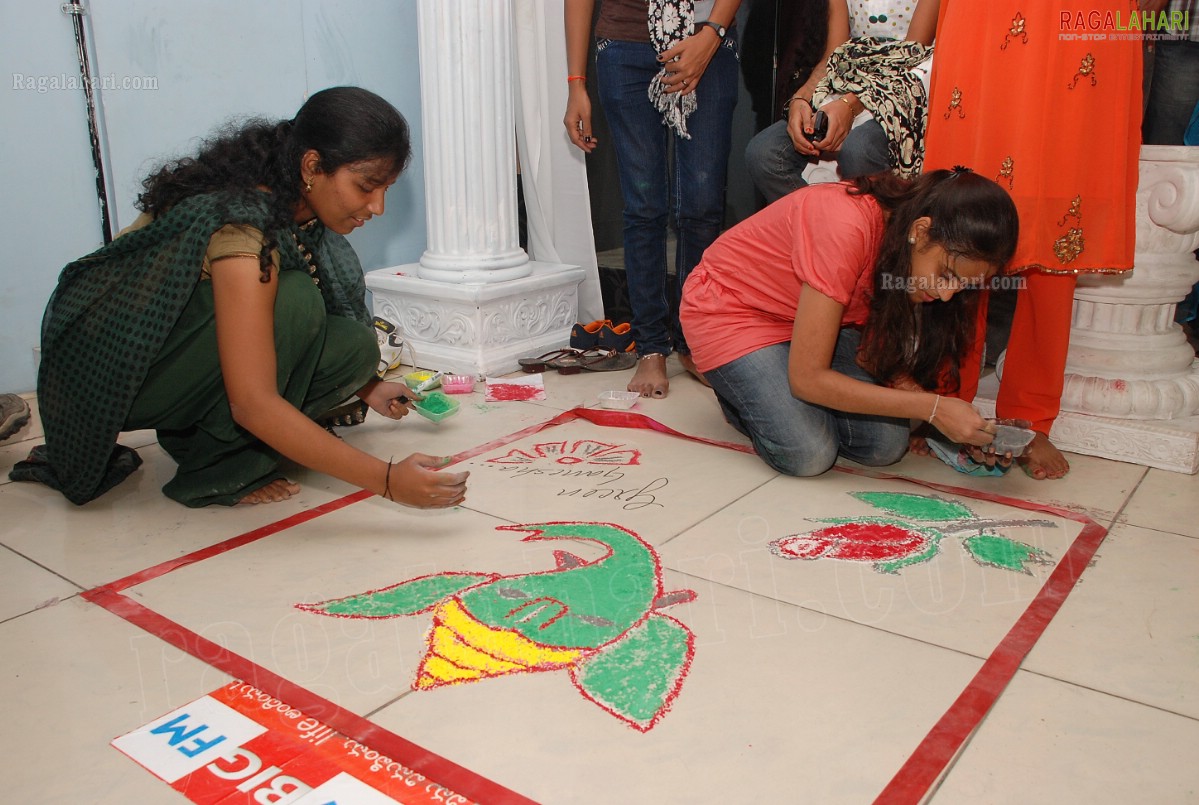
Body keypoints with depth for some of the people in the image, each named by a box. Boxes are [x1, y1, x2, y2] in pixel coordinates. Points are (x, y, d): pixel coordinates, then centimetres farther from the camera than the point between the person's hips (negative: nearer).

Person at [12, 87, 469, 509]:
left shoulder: (295, 207, -6)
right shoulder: (243, 225, -31)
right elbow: (254, 403, -37)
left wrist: (365, 387, 9)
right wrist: (387, 480, -39)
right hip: (108, 364, -8)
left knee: (357, 349, -10)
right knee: (293, 301, -31)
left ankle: (196, 433, 2)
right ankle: (216, 471, -15)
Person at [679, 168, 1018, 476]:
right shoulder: (846, 228, -36)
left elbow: (871, 352, -8)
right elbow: (809, 378, -32)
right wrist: (933, 407, -31)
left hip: (811, 316, 7)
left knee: (885, 445, -13)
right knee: (807, 454, -25)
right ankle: (736, 389, 5)